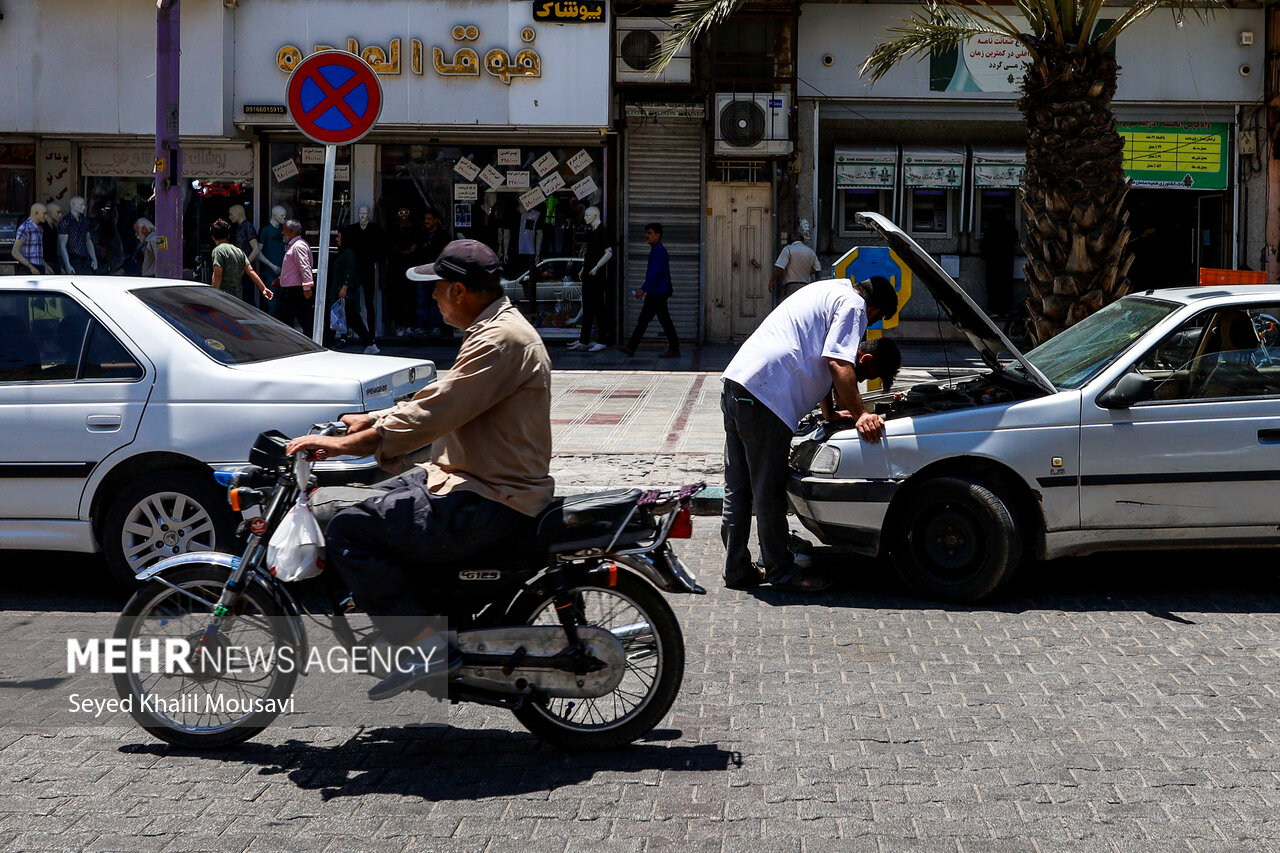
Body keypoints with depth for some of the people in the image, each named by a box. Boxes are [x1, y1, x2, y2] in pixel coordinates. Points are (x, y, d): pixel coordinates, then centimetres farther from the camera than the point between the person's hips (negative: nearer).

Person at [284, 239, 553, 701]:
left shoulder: (501, 341, -20)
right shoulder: (495, 329, 15)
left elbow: (432, 415, -26)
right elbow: (439, 400, 24)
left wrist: (346, 444, -22)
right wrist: (370, 420, 20)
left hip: (490, 502, -11)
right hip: (480, 480, 11)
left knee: (349, 532, -16)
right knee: (370, 507, 21)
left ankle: (426, 645, -15)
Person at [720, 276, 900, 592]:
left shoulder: (829, 291, 29)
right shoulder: (853, 305, -1)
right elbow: (839, 364, -12)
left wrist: (831, 412, 36)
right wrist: (860, 415, -8)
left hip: (735, 381, 10)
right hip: (764, 397, -10)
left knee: (738, 489, 14)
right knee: (769, 493, 1)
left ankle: (737, 571, 21)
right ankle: (782, 572, 10)